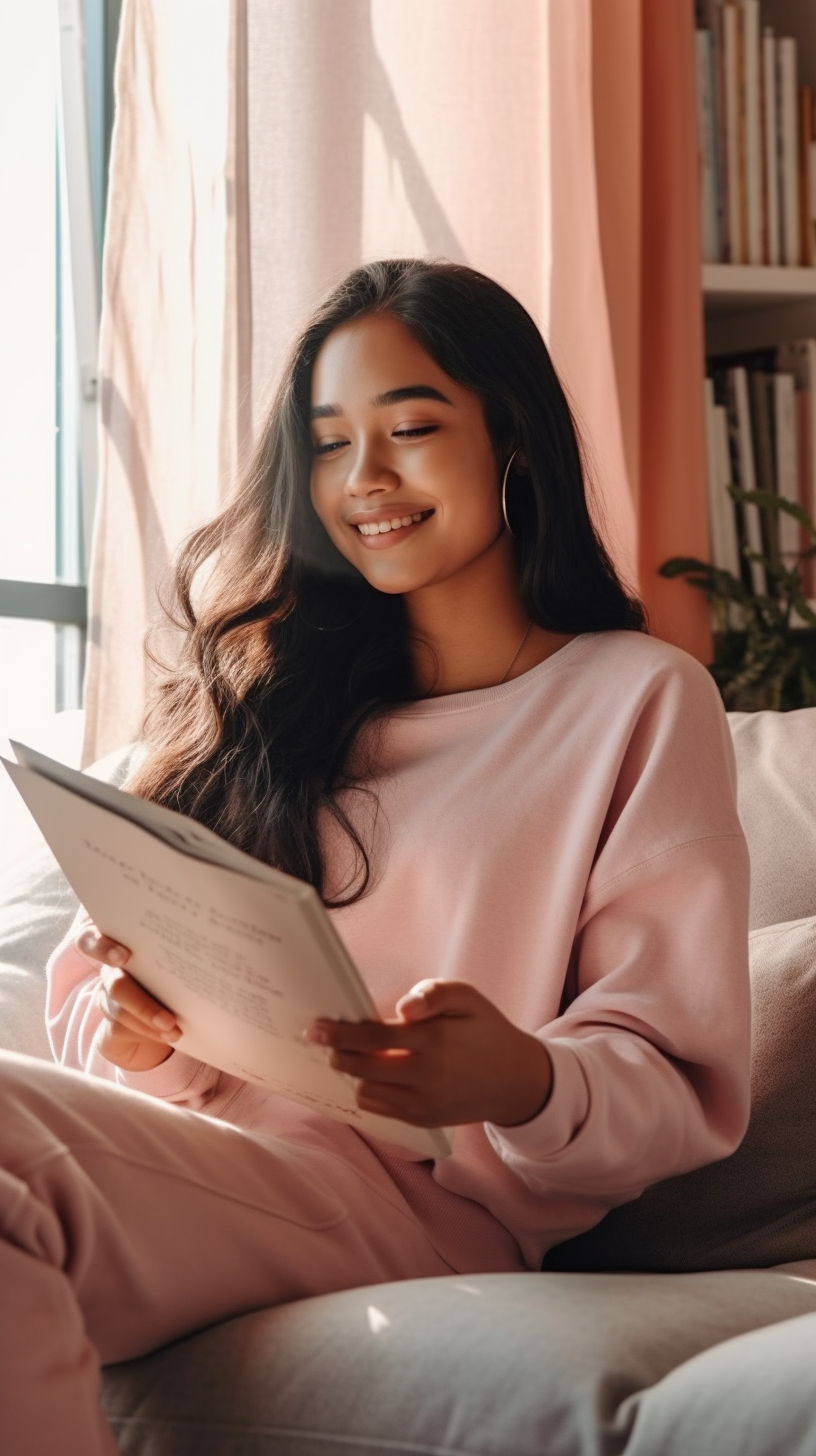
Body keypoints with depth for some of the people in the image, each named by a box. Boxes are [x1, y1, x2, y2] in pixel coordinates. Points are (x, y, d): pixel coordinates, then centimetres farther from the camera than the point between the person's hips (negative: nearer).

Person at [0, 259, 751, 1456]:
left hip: (426, 1192, -4)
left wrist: (520, 1081, -20)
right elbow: (103, 983, 17)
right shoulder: (268, 693, 23)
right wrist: (134, 1029, -7)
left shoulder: (641, 701, 8)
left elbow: (674, 1086, 1)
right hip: (193, 1125, 5)